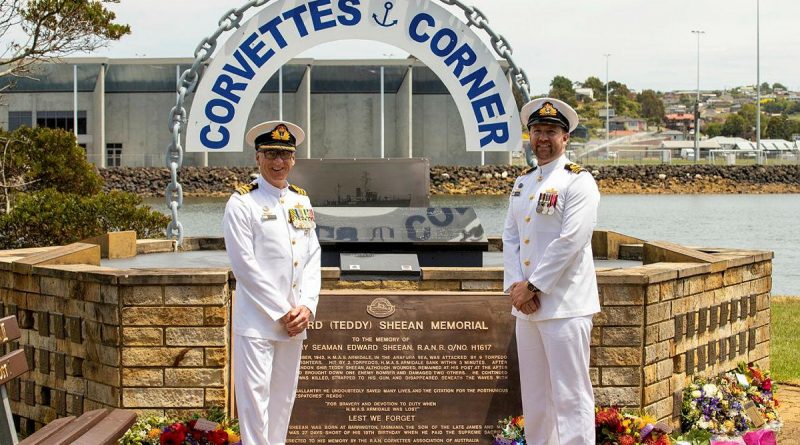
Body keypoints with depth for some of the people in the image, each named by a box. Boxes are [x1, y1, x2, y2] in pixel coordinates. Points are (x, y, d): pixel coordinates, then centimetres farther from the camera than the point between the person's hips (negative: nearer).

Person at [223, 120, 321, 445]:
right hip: (257, 320, -6)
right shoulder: (242, 203, -7)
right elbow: (245, 266, -12)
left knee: (283, 396, 12)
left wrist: (306, 308, -4)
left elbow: (313, 259, 11)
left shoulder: (301, 202, 12)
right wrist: (282, 312, -13)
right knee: (255, 394, -7)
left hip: (294, 322, 6)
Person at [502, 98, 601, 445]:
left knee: (570, 396, -6)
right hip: (527, 304, 7)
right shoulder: (522, 183, 16)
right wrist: (516, 286, -5)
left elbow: (570, 241, -15)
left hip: (564, 305, -7)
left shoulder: (578, 181, -7)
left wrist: (532, 287, -14)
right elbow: (510, 237, 11)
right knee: (534, 394, 15)